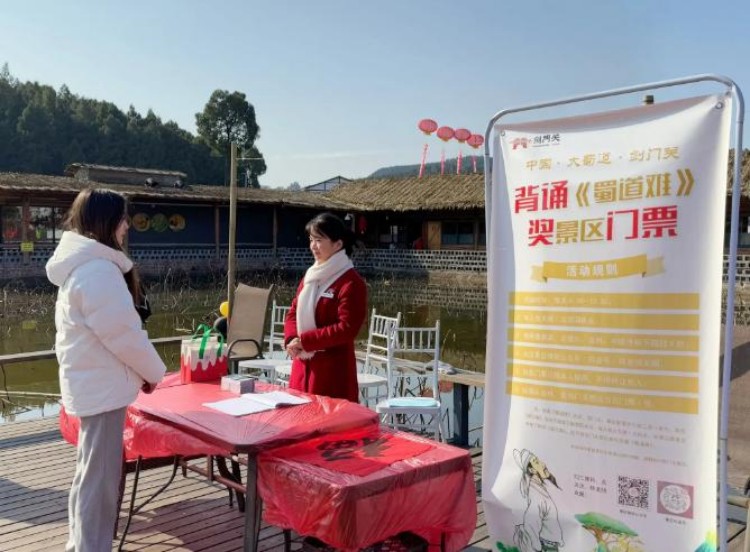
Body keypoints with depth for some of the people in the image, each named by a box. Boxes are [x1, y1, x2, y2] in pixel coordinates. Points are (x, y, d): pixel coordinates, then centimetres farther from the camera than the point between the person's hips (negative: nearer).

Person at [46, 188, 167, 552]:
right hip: (102, 386, -11)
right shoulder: (98, 270, -21)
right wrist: (153, 370, -6)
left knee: (89, 472, 22)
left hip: (90, 382, 11)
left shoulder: (80, 264, 12)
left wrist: (140, 370, 13)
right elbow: (123, 332, -21)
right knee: (100, 478, -2)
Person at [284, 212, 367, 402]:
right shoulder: (310, 276, 15)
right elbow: (294, 312, 16)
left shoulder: (351, 283, -11)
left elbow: (347, 329, -18)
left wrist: (304, 340, -17)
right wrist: (291, 339, -5)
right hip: (303, 366, 7)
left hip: (333, 371, -7)